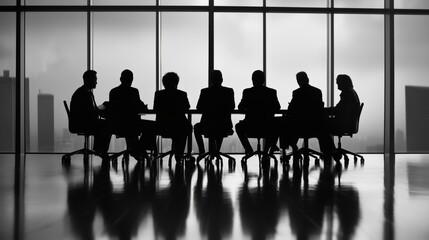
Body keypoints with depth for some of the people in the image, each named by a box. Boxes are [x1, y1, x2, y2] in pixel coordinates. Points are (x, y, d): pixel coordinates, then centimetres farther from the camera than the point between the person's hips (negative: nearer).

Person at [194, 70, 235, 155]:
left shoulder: (205, 91, -9)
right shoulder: (229, 91, -5)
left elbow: (199, 108, 2)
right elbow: (232, 107, 8)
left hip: (207, 128, -2)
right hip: (225, 128, 2)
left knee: (196, 127, 33)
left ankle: (202, 151, 29)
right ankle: (216, 150, 40)